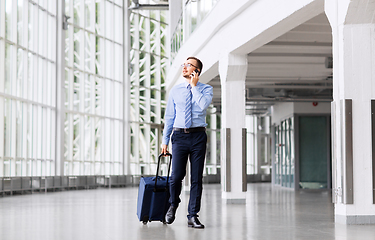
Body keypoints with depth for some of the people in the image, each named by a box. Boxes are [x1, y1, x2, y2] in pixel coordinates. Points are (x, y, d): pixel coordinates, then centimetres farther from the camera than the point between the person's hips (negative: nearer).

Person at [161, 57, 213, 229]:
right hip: (180, 136, 1)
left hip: (198, 136, -1)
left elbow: (203, 105, -17)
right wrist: (165, 140, 9)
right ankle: (173, 205, 22)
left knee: (197, 178, -1)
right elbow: (169, 116, 12)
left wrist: (194, 86, -8)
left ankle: (193, 216, 6)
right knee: (176, 176, -7)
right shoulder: (175, 90, 11)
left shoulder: (206, 89, 5)